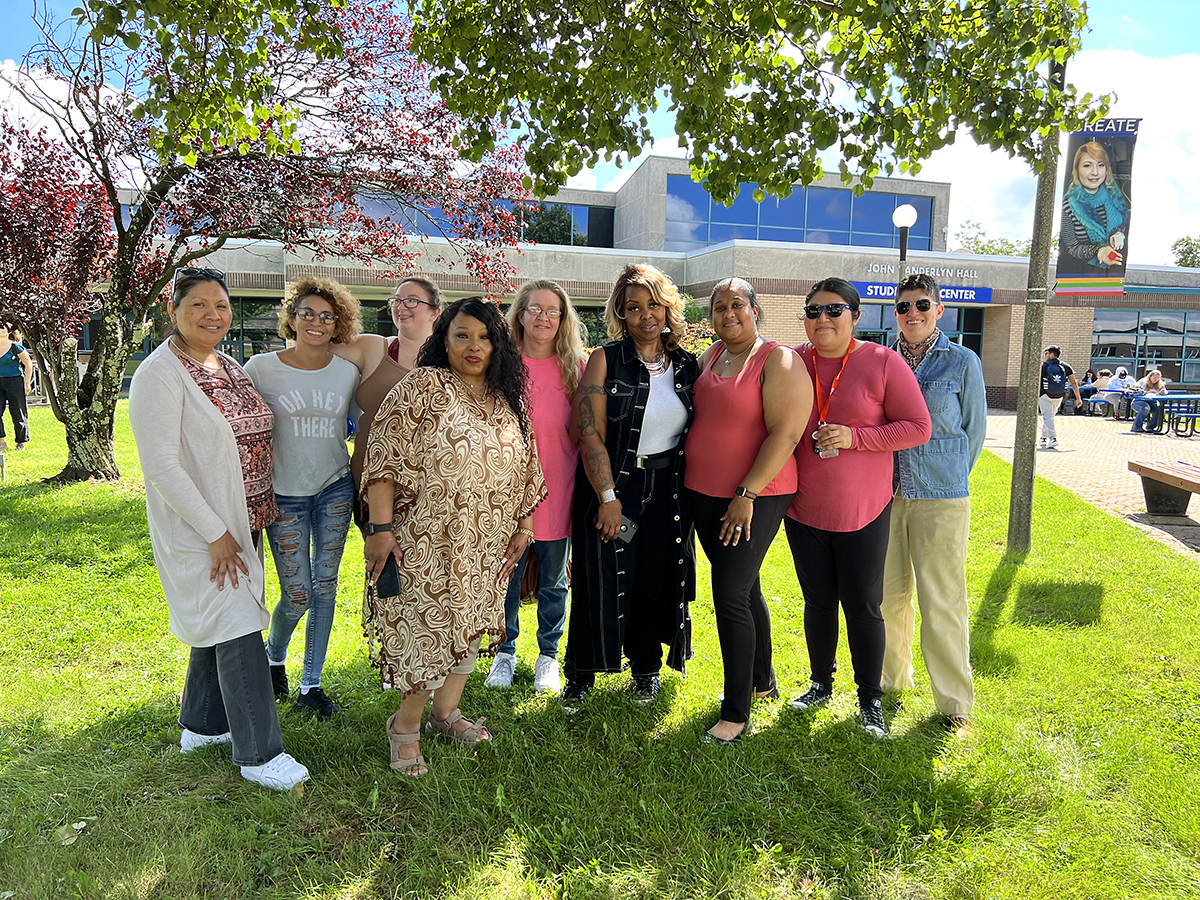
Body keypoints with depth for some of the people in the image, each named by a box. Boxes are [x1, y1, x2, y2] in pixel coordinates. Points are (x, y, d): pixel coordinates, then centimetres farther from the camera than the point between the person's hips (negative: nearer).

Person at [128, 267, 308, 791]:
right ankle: (258, 754, 5)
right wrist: (215, 534, -20)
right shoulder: (159, 374, -15)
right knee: (237, 630, -7)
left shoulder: (230, 367, 9)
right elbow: (162, 467, -19)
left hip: (243, 522, 8)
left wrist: (259, 511, 12)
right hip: (197, 531, -8)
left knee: (218, 625, 18)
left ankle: (201, 725, 35)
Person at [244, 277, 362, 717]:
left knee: (325, 587, 7)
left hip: (335, 487, 2)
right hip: (284, 493, -2)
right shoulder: (261, 368, -6)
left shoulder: (348, 371, 1)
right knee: (297, 595, -1)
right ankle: (273, 656, 33)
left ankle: (311, 685, 22)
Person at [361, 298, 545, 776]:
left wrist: (522, 527, 11)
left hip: (487, 547, 6)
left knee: (468, 626, 14)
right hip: (428, 541, -6)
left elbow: (526, 467, 15)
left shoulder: (508, 399, 9)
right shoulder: (422, 386, -8)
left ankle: (445, 711, 33)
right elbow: (383, 455, -14)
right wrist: (381, 527, -19)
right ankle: (405, 725, 23)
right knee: (427, 629, 1)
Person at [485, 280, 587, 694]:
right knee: (505, 578, 11)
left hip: (557, 492, 0)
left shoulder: (576, 367, 1)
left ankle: (548, 655, 31)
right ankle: (505, 652, 31)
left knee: (553, 581, 12)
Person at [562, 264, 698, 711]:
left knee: (657, 581, 11)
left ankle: (646, 668, 33)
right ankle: (579, 675, 21)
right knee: (602, 582, 1)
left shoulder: (686, 365, 6)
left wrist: (692, 491, 5)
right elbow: (590, 435, -11)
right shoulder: (606, 360, -6)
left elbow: (697, 433, 11)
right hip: (611, 485, -3)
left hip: (668, 490, 3)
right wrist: (608, 497, -16)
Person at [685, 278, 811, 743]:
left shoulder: (778, 361, -11)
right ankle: (762, 681, 37)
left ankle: (736, 714, 5)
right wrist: (691, 479, 14)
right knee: (745, 588, 19)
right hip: (704, 495, 7)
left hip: (754, 499, -7)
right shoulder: (711, 355, 11)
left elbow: (786, 433, -18)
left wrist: (747, 495, -20)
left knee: (729, 596, -9)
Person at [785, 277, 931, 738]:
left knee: (863, 605, 5)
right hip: (803, 507, 3)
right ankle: (821, 684, 34)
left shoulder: (882, 362, -7)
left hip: (862, 510, -3)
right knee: (818, 601, 14)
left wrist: (854, 436, -19)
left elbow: (918, 427, -8)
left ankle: (871, 700, 23)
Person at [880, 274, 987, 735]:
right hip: (885, 494, 3)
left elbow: (974, 429, 7)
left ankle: (954, 700, 15)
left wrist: (947, 480, 9)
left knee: (942, 601, 0)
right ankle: (892, 676, 32)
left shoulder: (962, 362, 0)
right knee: (888, 594, 12)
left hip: (941, 498, -3)